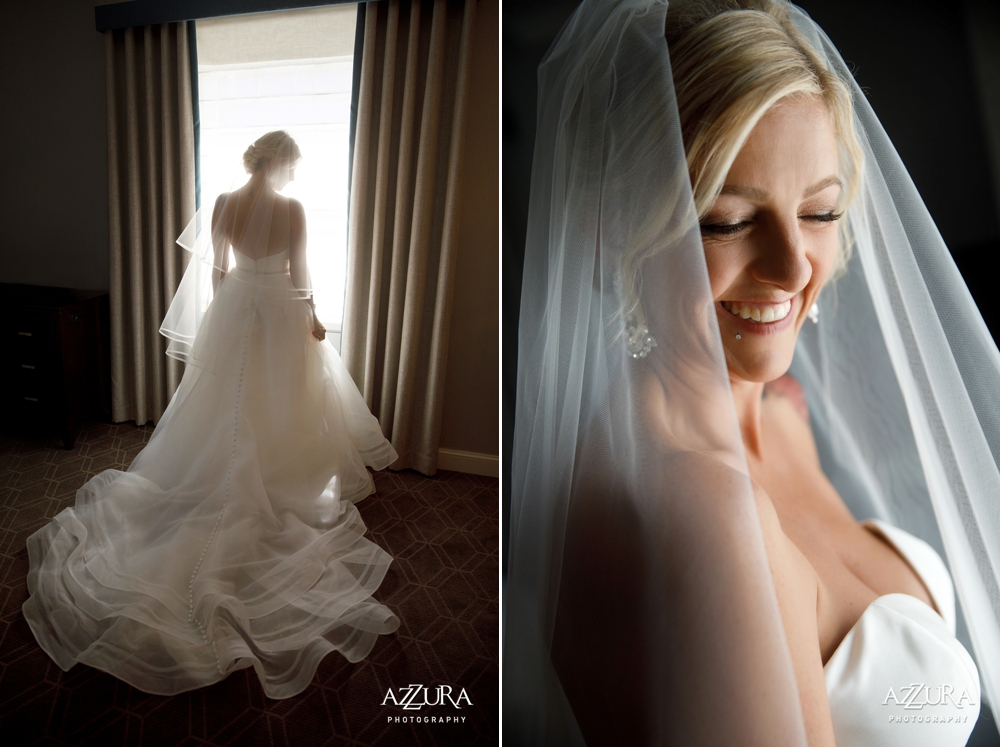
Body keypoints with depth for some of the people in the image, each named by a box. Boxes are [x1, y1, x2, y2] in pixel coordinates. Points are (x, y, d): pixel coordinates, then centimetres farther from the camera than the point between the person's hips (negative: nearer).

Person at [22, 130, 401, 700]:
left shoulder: (225, 204, -1)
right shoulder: (292, 210, -14)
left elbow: (216, 270, 4)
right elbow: (299, 274, -10)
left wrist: (222, 311, 18)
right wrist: (313, 319, 3)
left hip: (233, 309, 4)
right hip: (279, 312, -4)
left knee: (228, 398, 16)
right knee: (279, 400, 10)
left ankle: (227, 472, 27)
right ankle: (279, 476, 21)